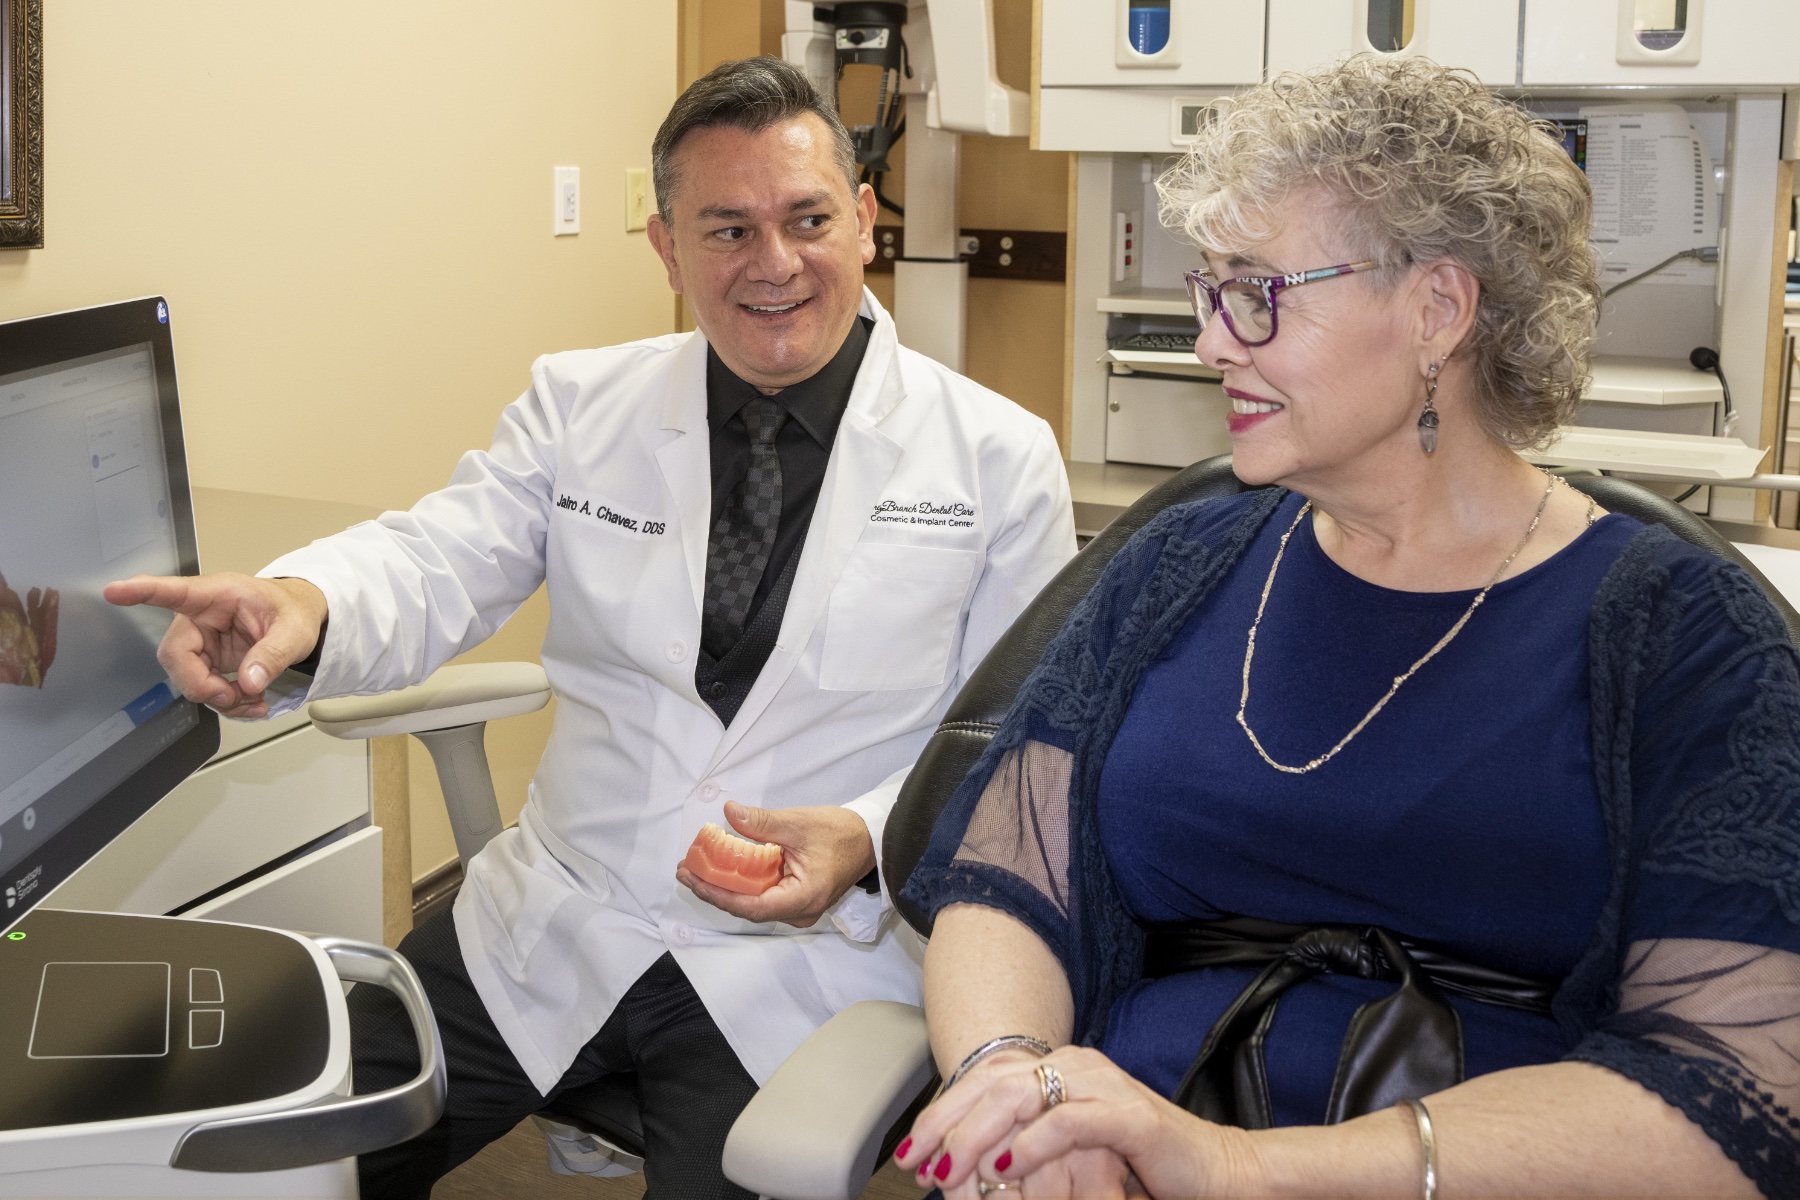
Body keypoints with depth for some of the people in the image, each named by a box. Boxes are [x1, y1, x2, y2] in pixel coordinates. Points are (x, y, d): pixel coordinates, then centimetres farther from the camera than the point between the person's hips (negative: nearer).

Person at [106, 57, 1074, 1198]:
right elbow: (440, 563, -7)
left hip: (809, 950, -2)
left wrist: (866, 839, -19)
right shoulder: (582, 404, 6)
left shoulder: (1000, 456, -1)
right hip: (553, 926, 3)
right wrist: (301, 603, -31)